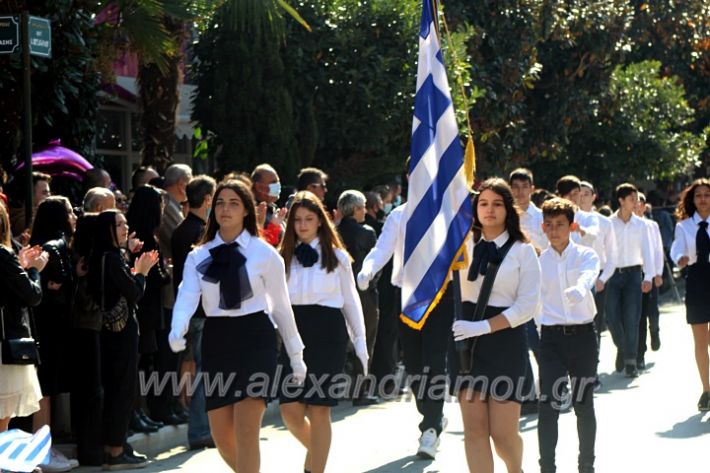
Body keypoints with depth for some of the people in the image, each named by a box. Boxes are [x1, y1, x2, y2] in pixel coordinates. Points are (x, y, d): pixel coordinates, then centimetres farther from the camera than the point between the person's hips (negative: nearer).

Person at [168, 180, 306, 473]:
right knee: (222, 436, 6)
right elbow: (187, 296, -9)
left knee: (246, 431, -14)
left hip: (255, 338, -3)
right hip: (216, 339, 4)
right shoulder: (199, 257, 7)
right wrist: (177, 330, -30)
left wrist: (296, 355, 12)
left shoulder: (264, 253, 0)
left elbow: (281, 306, 7)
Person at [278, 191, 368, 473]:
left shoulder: (336, 256, 5)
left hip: (327, 334, -2)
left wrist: (360, 344, 6)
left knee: (318, 410, -4)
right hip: (293, 332, 2)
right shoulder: (283, 257, 10)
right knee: (290, 409, -2)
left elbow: (351, 301, 8)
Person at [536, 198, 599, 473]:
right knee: (548, 406, -6)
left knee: (584, 404, 9)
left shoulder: (586, 256, 0)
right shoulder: (538, 261, 5)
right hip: (551, 337, 1)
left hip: (583, 335, 0)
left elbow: (587, 278, -23)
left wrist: (578, 290, -44)